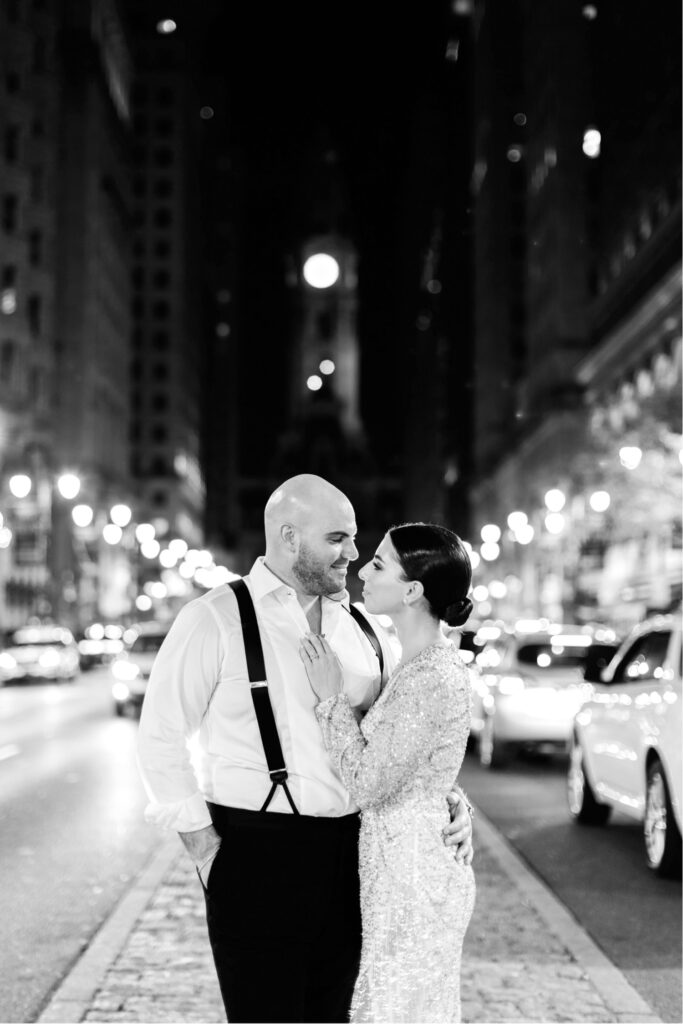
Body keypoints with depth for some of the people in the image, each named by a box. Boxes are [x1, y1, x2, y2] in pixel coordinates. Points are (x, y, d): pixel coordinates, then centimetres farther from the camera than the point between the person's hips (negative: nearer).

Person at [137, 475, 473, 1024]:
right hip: (257, 852, -5)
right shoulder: (215, 619, -5)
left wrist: (449, 797, -1)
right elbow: (161, 736, -6)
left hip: (347, 850, 5)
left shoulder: (361, 630, 10)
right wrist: (203, 844, -9)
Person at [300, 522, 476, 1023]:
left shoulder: (433, 678, -23)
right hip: (402, 868, 9)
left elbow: (369, 783, -20)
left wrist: (332, 695, -13)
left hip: (413, 875, -9)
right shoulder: (425, 661, 7)